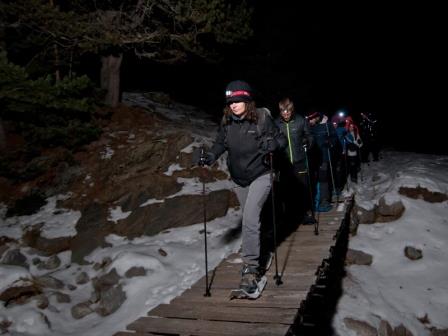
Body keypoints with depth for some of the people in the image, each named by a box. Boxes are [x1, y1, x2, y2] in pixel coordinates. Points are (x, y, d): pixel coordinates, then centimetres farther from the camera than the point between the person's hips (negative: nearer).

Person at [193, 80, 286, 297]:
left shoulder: (262, 118, -16)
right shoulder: (227, 122, -5)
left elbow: (281, 140, -10)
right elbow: (221, 143, 5)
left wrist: (271, 144, -31)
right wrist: (210, 157, -13)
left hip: (260, 176, -5)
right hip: (238, 180, 5)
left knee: (250, 218, -19)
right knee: (251, 219, 20)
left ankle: (251, 268, -10)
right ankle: (256, 257, 42)